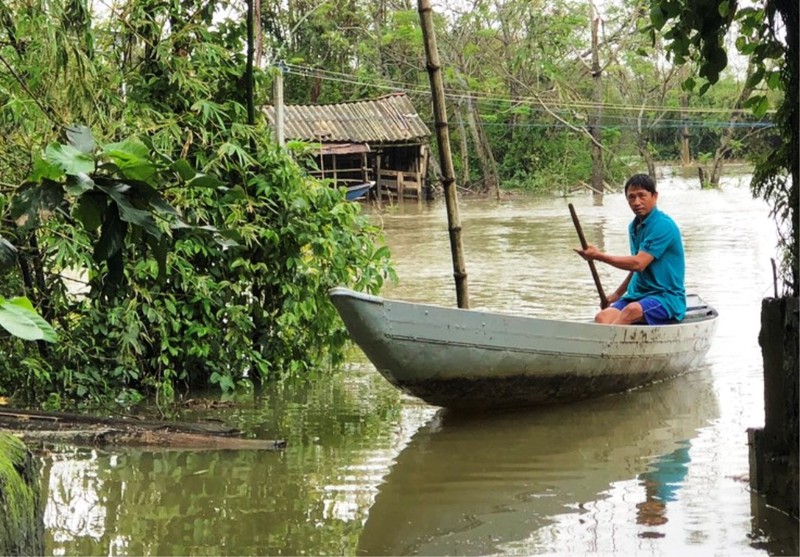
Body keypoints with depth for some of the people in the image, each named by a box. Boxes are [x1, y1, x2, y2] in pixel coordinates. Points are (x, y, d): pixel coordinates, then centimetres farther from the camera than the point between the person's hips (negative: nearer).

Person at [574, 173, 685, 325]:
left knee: (632, 311, -37)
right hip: (639, 295, 8)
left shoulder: (663, 225, -13)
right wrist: (617, 294, 23)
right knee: (603, 317, -21)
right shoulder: (634, 227, 15)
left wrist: (598, 256, -15)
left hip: (667, 297, -8)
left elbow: (639, 264, -20)